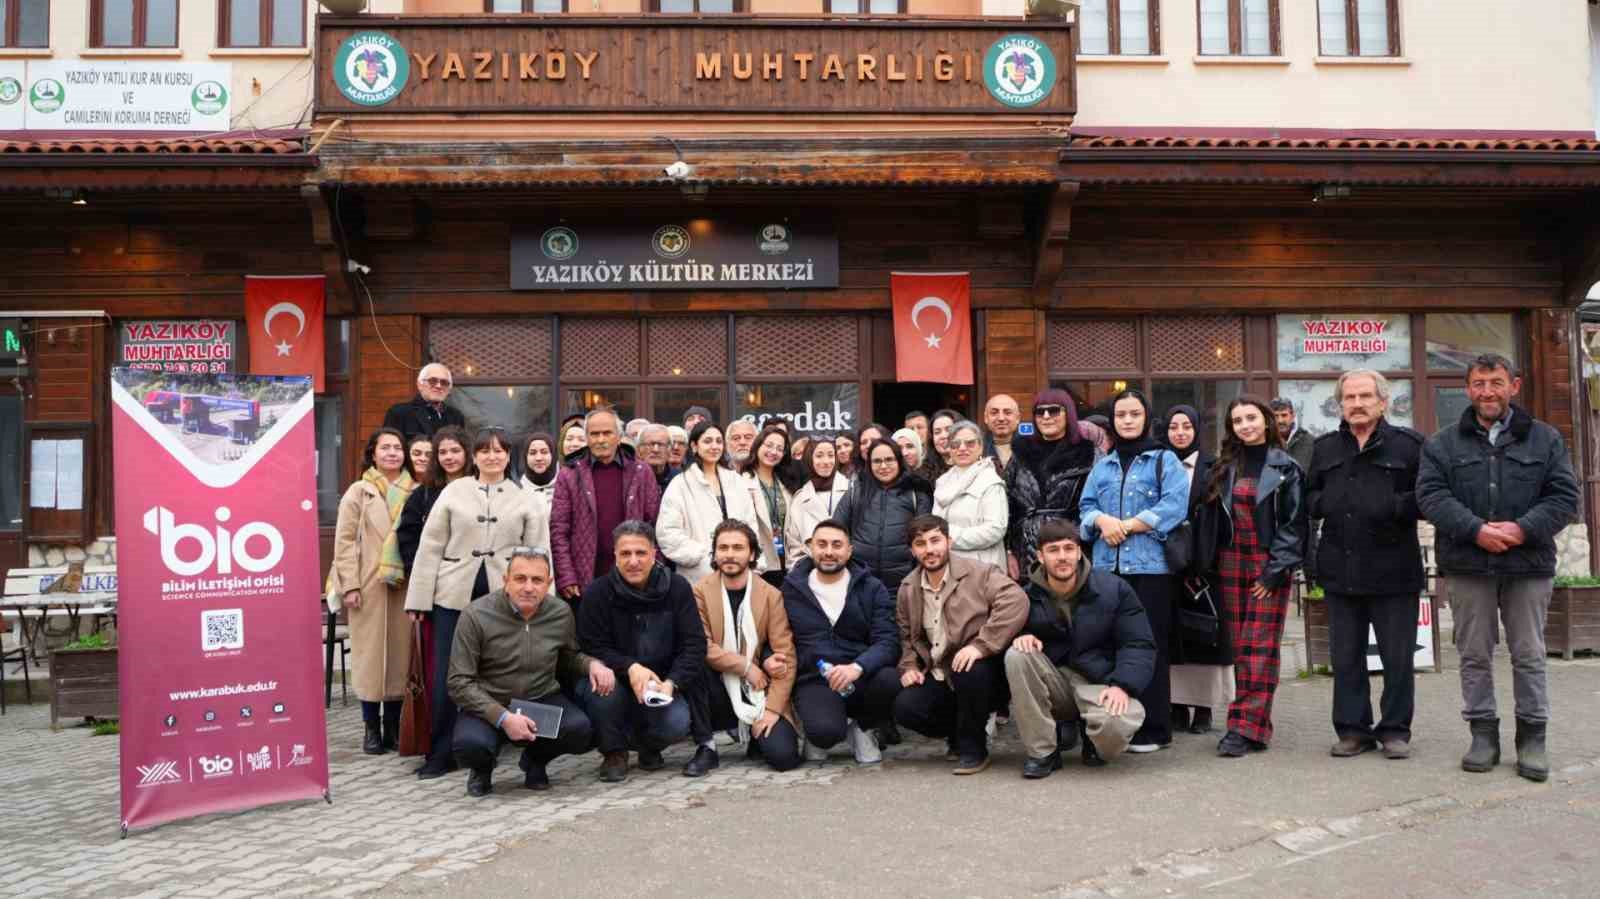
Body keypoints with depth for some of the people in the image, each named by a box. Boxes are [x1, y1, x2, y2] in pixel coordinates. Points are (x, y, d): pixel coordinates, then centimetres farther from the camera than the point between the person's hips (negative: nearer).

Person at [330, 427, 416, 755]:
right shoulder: (358, 492, 4)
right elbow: (344, 541, -1)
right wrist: (350, 585, -8)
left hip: (406, 584, 2)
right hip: (370, 584, -2)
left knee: (401, 653, 4)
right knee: (370, 654, 1)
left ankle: (393, 725, 15)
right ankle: (372, 728, 9)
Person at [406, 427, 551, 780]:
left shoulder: (525, 499, 8)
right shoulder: (453, 492, 7)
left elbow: (538, 551, 5)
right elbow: (431, 547, 5)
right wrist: (420, 598, 0)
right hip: (454, 595, 0)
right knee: (446, 676, 1)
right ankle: (441, 753, 12)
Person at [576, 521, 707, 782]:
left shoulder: (677, 588, -4)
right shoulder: (596, 592, -7)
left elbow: (694, 644, -7)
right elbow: (592, 647, -12)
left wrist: (672, 682, -21)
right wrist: (630, 668, -28)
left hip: (663, 684, 1)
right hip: (616, 681, 0)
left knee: (676, 725, -27)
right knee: (602, 690, -34)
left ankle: (649, 747, 13)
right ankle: (614, 752, -3)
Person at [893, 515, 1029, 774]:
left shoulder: (979, 573, -12)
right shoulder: (907, 589, 7)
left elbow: (1016, 602, -28)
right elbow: (906, 636, 20)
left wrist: (980, 645, -33)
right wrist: (909, 666, 0)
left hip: (979, 671, -5)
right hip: (939, 679, 5)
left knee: (970, 671, -37)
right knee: (904, 708, -19)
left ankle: (973, 747, -11)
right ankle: (961, 733, 11)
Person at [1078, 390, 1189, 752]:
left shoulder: (1165, 461, 5)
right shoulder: (1102, 466, 18)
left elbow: (1174, 506, -8)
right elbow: (1086, 507, 14)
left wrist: (1126, 525, -10)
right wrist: (1102, 521, -9)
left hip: (1151, 565, -4)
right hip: (1107, 566, 4)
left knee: (1150, 646, -3)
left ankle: (1153, 729, 4)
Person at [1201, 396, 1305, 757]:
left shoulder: (1286, 468, 1)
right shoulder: (1224, 467, 12)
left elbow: (1295, 523, -2)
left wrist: (1275, 570, -10)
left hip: (1270, 565, -4)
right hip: (1232, 562, 4)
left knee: (1260, 647, -8)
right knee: (1240, 647, 2)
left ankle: (1245, 727, -9)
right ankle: (1252, 724, 8)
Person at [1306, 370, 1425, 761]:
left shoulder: (1408, 444, 0)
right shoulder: (1325, 448, 13)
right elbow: (1309, 496, 20)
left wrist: (1394, 506, -17)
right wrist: (1323, 504, 0)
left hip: (1393, 570, -3)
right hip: (1340, 570, 4)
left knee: (1398, 656, 5)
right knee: (1346, 656, 9)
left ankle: (1395, 729, 18)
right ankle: (1353, 728, 19)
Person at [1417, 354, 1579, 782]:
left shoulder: (1545, 439, 6)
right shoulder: (1443, 444, 5)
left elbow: (1564, 496, -1)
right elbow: (1431, 494, -7)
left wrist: (1523, 528, -17)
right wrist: (1476, 529, -20)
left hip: (1528, 566, 0)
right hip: (1467, 566, 0)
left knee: (1529, 655, 7)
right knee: (1474, 655, 7)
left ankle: (1532, 738, 17)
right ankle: (1483, 734, 17)